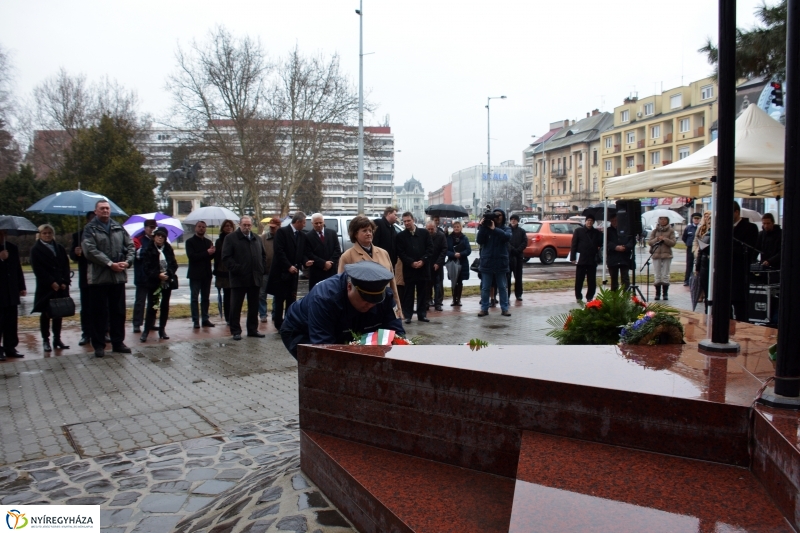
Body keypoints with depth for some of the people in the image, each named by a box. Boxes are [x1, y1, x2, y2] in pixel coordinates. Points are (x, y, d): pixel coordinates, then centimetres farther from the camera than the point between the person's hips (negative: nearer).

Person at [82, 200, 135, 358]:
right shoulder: (90, 229, -2)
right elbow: (90, 250, -14)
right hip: (98, 277, -4)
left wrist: (128, 261, -8)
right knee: (99, 313, 3)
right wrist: (110, 264, -19)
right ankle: (99, 345, 12)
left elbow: (130, 246, 10)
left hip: (119, 276, 4)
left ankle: (118, 342, 21)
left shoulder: (118, 228, 12)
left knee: (118, 311, 11)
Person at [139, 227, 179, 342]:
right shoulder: (149, 251, -3)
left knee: (165, 306, 9)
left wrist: (168, 273, -14)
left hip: (167, 282, 4)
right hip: (153, 283, -4)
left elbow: (174, 264, 4)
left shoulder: (168, 250, 7)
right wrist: (158, 275, -19)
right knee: (152, 307, -5)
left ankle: (162, 330, 19)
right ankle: (146, 331, 1)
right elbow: (146, 268, -9)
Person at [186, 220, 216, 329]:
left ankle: (205, 319, 12)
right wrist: (206, 253, -19)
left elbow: (211, 257, 10)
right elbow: (191, 256, -14)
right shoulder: (190, 241, -1)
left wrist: (213, 252, -12)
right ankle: (195, 321, 0)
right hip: (195, 274, -5)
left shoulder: (208, 242, 14)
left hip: (206, 274, 5)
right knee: (194, 298, -1)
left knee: (205, 298, 8)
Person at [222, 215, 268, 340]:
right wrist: (236, 269, -16)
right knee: (236, 307, 1)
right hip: (239, 279, -5)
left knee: (254, 306, 11)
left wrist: (261, 269, 7)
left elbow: (263, 255, 21)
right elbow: (226, 257, -8)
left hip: (255, 278, 5)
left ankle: (253, 329, 20)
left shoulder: (257, 239, 16)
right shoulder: (231, 238, -2)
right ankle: (236, 331, 8)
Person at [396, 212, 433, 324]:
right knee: (408, 293, 1)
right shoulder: (400, 236, 5)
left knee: (422, 293, 7)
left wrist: (423, 261, -11)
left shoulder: (424, 233, 8)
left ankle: (421, 314, 15)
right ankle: (407, 315, 6)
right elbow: (400, 253, -3)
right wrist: (411, 263, -14)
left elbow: (430, 249, 2)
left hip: (423, 268, 2)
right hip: (409, 269, -1)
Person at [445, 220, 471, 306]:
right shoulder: (449, 238, 1)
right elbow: (446, 250, -4)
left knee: (460, 282, 6)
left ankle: (458, 299, 13)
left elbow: (469, 250, -4)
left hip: (462, 263, 0)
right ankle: (454, 299, 9)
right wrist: (454, 254, -20)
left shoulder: (464, 238, 1)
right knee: (453, 282, 2)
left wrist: (460, 254, -19)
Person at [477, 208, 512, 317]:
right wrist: (482, 227, -18)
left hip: (501, 263, 0)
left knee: (502, 287, 9)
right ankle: (484, 308, 13)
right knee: (485, 288, 6)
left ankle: (504, 308, 16)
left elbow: (507, 236, -19)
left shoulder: (506, 229, 3)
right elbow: (479, 241, -8)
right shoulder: (486, 228, 3)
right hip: (487, 262, 0)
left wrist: (494, 229, -27)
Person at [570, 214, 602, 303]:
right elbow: (574, 245, -3)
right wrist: (573, 258, -9)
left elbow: (601, 243, 12)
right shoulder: (578, 231, 0)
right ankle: (578, 297, 13)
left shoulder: (596, 233, 9)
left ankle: (590, 297, 17)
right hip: (581, 260, -3)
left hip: (592, 260, 3)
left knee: (592, 281, 7)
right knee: (579, 280, 3)